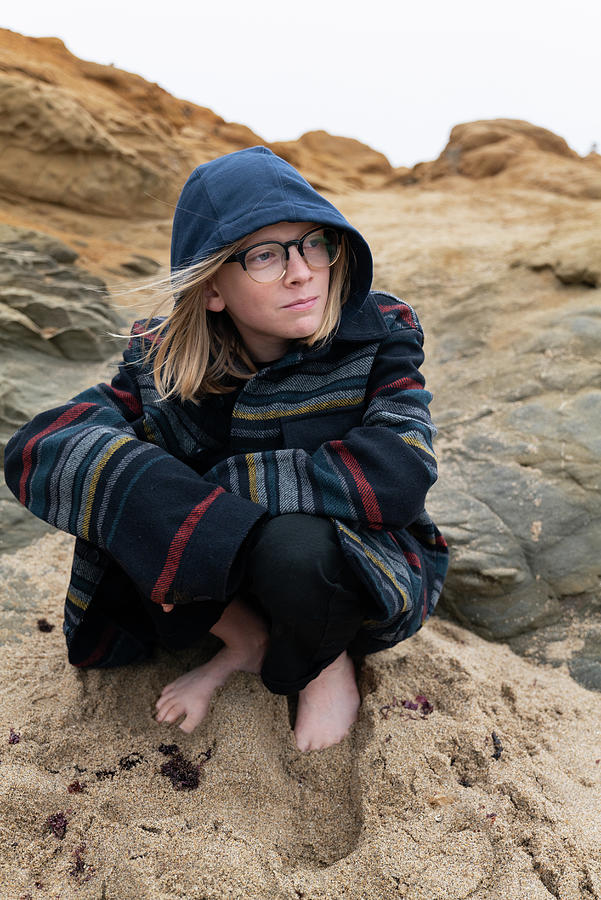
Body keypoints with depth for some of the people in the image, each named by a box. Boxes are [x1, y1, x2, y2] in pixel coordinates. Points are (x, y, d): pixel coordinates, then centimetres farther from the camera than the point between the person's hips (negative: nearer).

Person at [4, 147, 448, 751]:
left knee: (296, 549, -38)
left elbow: (398, 470, -30)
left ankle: (328, 658, -2)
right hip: (224, 581, 3)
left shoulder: (377, 334, -14)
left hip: (369, 571, -2)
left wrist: (223, 487, -31)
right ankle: (246, 639, -4)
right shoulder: (164, 359, -11)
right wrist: (203, 520, -38)